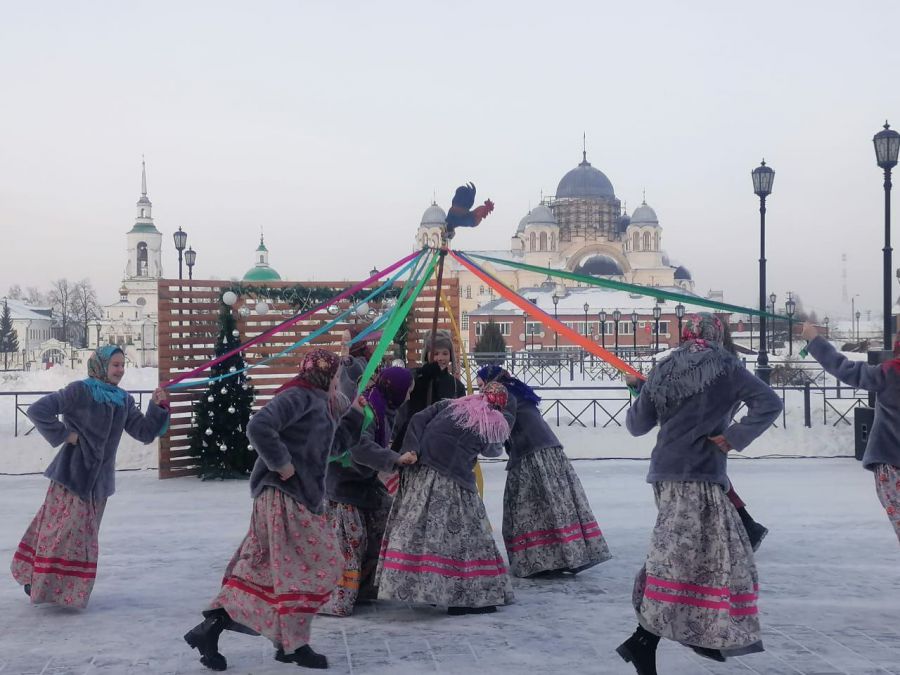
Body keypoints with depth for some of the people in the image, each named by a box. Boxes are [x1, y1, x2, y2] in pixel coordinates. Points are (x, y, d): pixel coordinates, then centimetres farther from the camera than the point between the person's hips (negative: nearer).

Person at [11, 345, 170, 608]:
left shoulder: (124, 400, 8)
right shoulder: (80, 391, -11)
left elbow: (144, 432, 8)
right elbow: (38, 410, -15)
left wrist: (158, 407, -5)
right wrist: (63, 434, -15)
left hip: (99, 478, 6)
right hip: (72, 473, -6)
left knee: (85, 534, 12)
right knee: (64, 531, -5)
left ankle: (71, 591, 22)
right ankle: (46, 586, 7)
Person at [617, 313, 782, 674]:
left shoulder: (663, 370, 9)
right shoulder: (725, 366, -3)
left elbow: (637, 425, 13)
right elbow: (769, 403, -12)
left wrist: (640, 399, 33)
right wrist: (735, 437, -9)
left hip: (667, 472, 6)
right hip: (699, 475, -6)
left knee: (715, 550, 17)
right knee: (681, 556, -9)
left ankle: (704, 634, 20)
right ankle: (644, 639, -16)